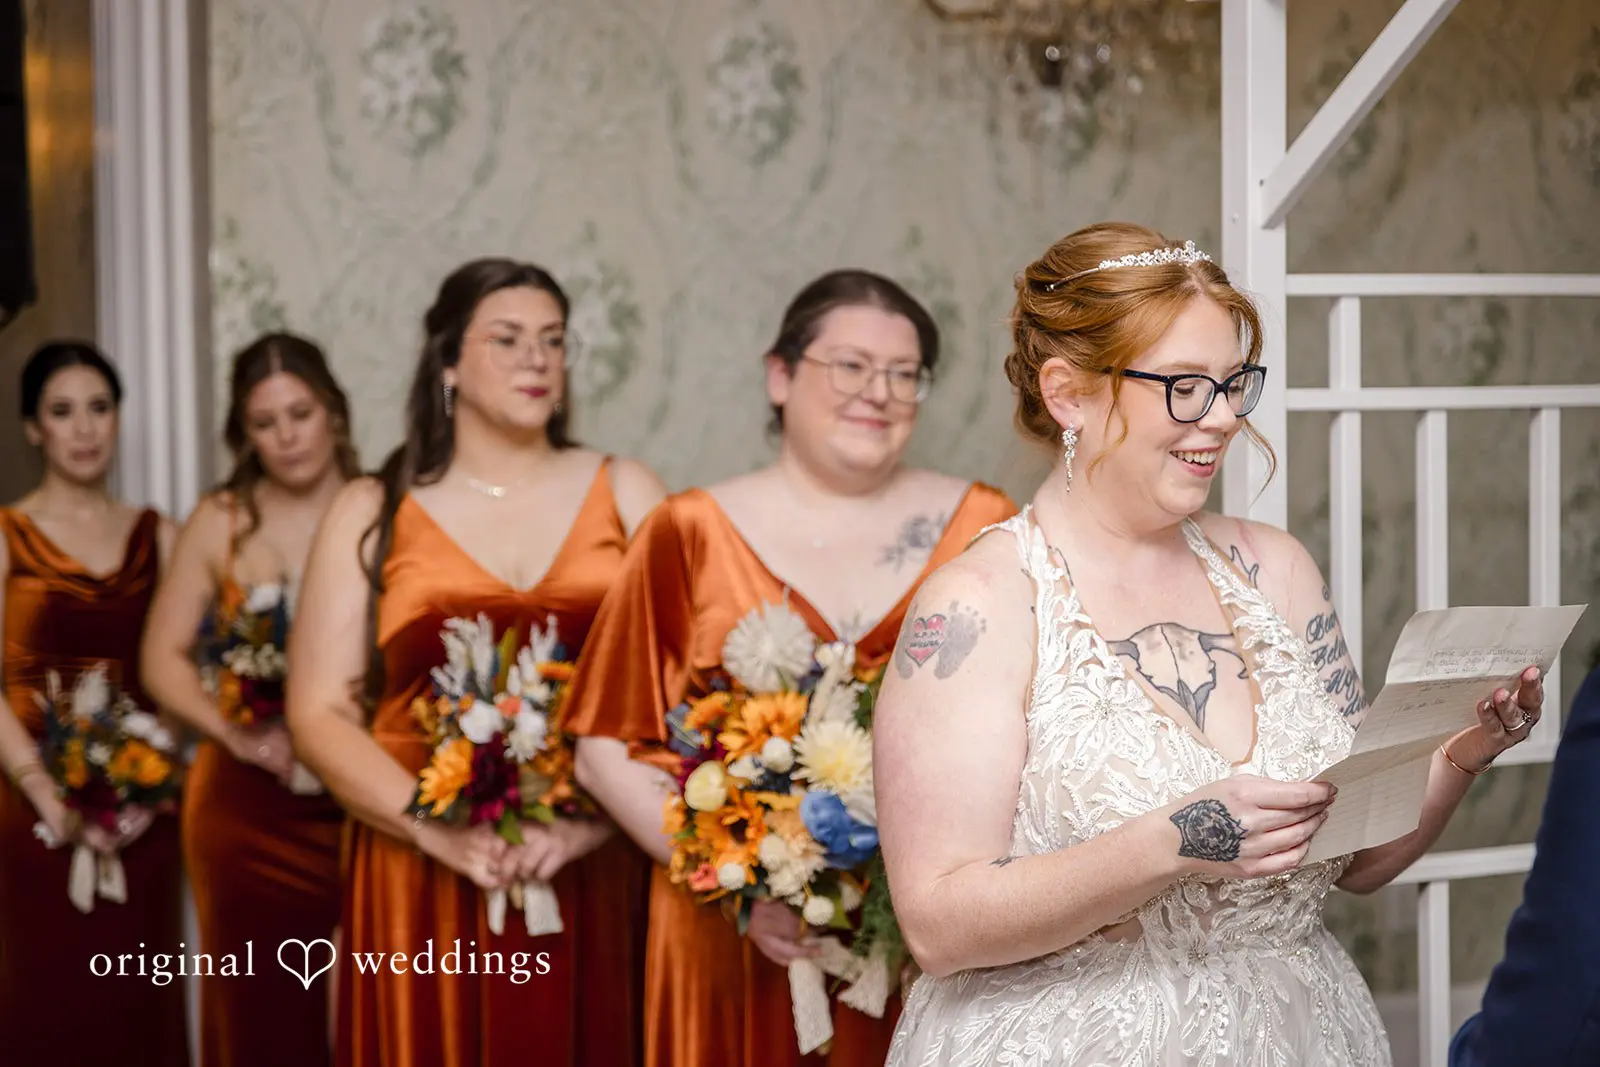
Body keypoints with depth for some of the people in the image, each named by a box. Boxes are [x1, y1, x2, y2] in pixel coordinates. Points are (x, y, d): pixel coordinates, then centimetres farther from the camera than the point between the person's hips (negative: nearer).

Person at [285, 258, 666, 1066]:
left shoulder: (624, 494, 8)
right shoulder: (373, 513, 7)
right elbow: (319, 715, 1)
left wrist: (591, 817, -16)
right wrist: (442, 831, -13)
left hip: (596, 883, 1)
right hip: (425, 887, 0)